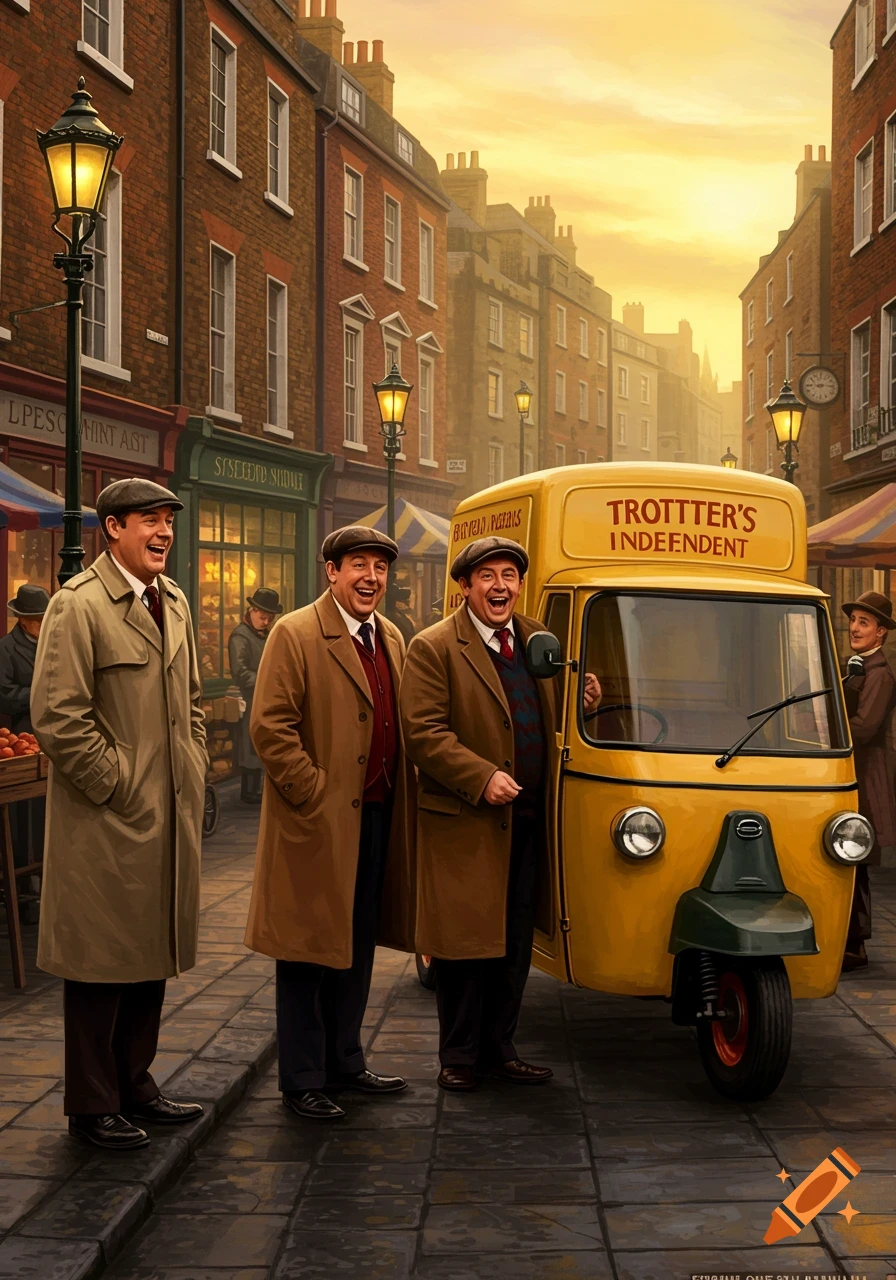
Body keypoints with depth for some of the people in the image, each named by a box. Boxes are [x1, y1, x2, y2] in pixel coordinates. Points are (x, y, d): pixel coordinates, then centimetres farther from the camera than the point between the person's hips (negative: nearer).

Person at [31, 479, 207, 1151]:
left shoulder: (174, 601, 13)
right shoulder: (77, 605, -12)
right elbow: (57, 717, -17)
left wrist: (194, 778, 12)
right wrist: (116, 785, -14)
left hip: (171, 818, 8)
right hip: (107, 820, -8)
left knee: (151, 956, 15)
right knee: (101, 962, 2)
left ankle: (135, 1084, 28)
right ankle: (93, 1104, 13)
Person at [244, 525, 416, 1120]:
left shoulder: (392, 639, 12)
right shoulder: (295, 636, -11)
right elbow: (270, 728, -16)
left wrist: (402, 795, 10)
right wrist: (316, 796, -17)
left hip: (376, 818, 7)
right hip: (318, 823, -7)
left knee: (357, 949, 16)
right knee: (309, 951, 1)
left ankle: (345, 1061, 29)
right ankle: (302, 1080, 11)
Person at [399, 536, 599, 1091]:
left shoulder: (539, 640, 12)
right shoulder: (434, 648, -9)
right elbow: (423, 733, -14)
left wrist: (583, 702, 0)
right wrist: (483, 778, -21)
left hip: (528, 821, 6)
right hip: (463, 822, -6)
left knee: (516, 943, 13)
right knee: (465, 942, 1)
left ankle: (499, 1047, 25)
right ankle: (459, 1055, 14)